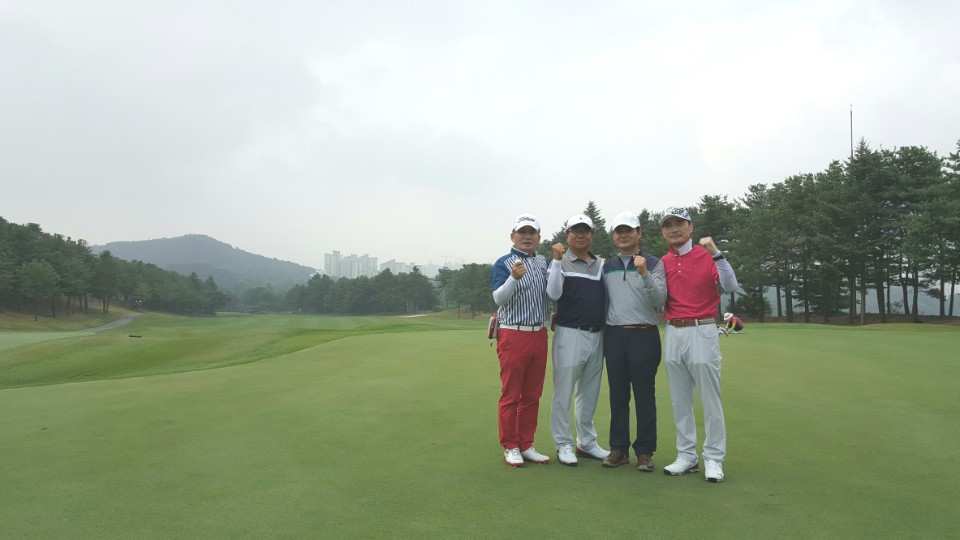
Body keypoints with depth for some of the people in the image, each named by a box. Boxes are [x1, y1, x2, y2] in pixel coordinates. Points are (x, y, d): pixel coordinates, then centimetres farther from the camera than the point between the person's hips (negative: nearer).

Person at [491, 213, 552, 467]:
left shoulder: (543, 263, 11)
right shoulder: (504, 264, -7)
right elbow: (498, 298, -20)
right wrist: (513, 277, -38)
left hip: (539, 335, 6)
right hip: (513, 336, -6)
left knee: (532, 395, 11)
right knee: (511, 395, 1)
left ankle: (527, 445, 21)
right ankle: (510, 447, 11)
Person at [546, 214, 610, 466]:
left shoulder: (602, 264, 12)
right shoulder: (560, 262, -2)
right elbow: (554, 294, -18)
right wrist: (558, 260, -22)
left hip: (597, 335, 5)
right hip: (570, 334, -5)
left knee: (590, 393, 14)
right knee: (564, 392, -1)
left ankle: (587, 442, 26)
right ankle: (563, 444, 9)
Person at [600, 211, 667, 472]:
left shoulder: (653, 263, 0)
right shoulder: (607, 266, 13)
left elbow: (660, 298, -13)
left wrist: (644, 274, -26)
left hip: (644, 335, -4)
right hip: (614, 336, 4)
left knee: (644, 395, 0)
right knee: (617, 394, 7)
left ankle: (645, 452, 8)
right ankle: (619, 449, 15)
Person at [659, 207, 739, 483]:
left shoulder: (707, 254, -3)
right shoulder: (663, 263, 11)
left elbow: (730, 286, -17)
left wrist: (716, 252, -23)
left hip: (701, 331, -5)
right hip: (673, 333, 5)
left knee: (710, 399, -1)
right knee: (680, 400, 10)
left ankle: (714, 459, 8)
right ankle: (686, 456, 20)